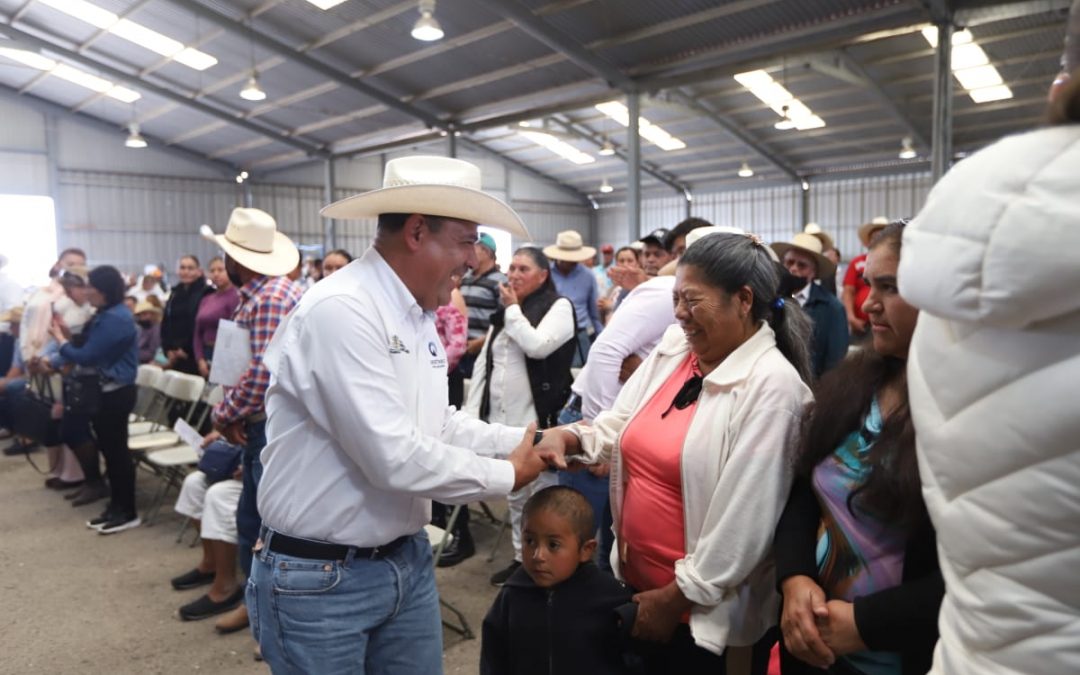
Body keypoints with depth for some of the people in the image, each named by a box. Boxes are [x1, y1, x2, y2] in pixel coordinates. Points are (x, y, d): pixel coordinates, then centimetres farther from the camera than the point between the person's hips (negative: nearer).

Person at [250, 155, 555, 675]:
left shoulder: (418, 315, 5)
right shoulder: (340, 311, -24)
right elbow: (394, 458, -28)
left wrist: (528, 441, 1)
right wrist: (506, 475, -14)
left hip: (408, 559, 8)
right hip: (318, 577, -7)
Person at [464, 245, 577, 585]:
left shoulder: (558, 306, -2)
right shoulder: (503, 313, 17)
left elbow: (537, 346, -20)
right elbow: (483, 363, 15)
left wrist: (513, 309, -7)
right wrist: (471, 411, 7)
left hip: (537, 418, -6)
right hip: (502, 418, 7)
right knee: (514, 494, 15)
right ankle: (521, 557, 27)